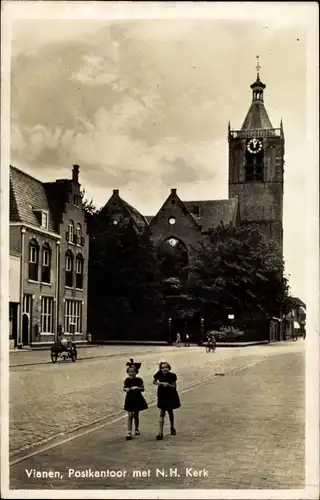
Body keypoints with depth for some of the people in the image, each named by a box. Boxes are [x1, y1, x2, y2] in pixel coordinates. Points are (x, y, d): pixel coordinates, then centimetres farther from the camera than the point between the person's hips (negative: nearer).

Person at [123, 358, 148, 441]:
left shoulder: (139, 380, -7)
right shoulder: (127, 380, -4)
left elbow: (143, 389, -3)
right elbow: (124, 388, 7)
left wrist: (137, 388, -21)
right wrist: (126, 389, -15)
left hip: (137, 399, 0)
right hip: (130, 399, 0)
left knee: (136, 415, 13)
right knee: (130, 416, -6)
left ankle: (136, 429, 34)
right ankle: (129, 433, -6)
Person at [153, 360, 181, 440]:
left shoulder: (172, 375, -18)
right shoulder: (158, 374, -14)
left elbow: (174, 386, -11)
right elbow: (154, 382, 4)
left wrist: (168, 384, -29)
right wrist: (158, 383, -17)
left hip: (171, 396, 0)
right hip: (162, 395, 0)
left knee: (170, 412, 17)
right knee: (162, 413, -4)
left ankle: (172, 428, 41)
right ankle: (160, 433, -5)